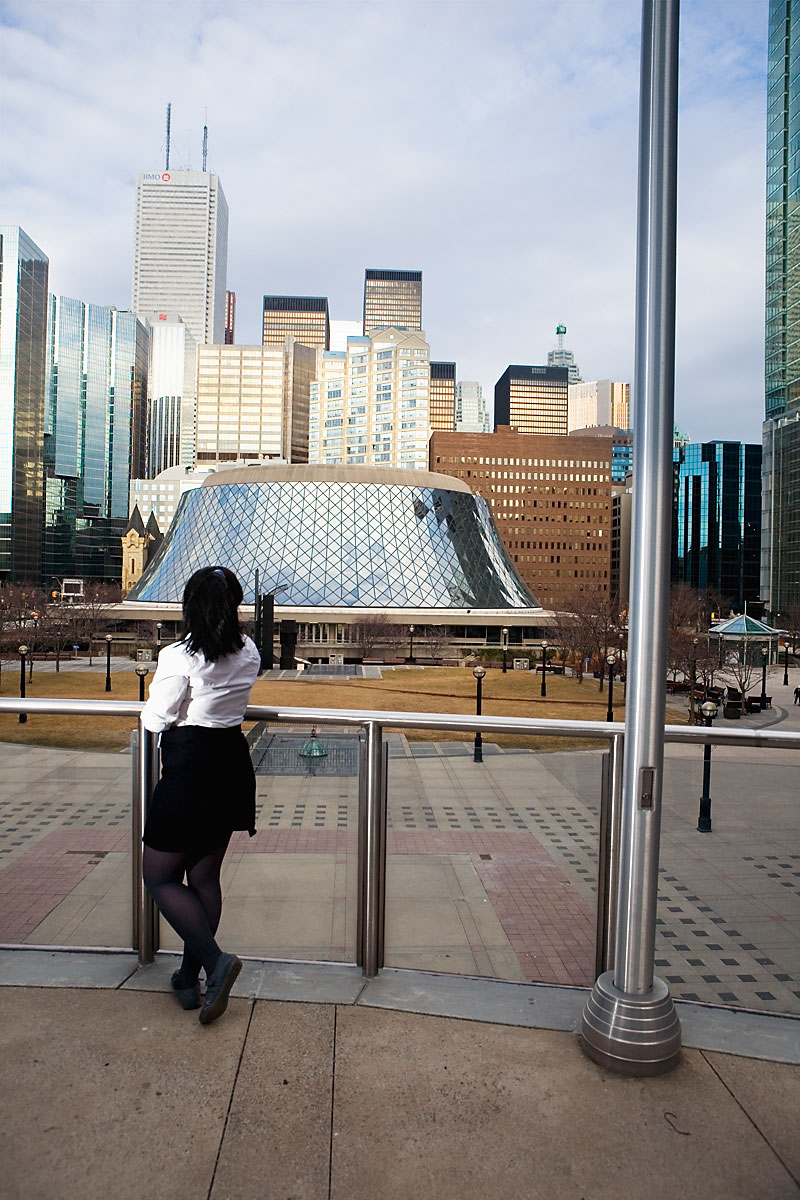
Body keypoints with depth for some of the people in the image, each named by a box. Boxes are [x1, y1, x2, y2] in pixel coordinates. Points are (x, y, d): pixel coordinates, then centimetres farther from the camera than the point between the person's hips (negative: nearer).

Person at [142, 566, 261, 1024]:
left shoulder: (180, 656, -17)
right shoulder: (249, 653, 2)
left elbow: (155, 719, -8)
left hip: (190, 771, -7)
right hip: (233, 765, 7)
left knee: (160, 877, 8)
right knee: (205, 876, 16)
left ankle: (216, 961, -6)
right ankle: (189, 978, 26)